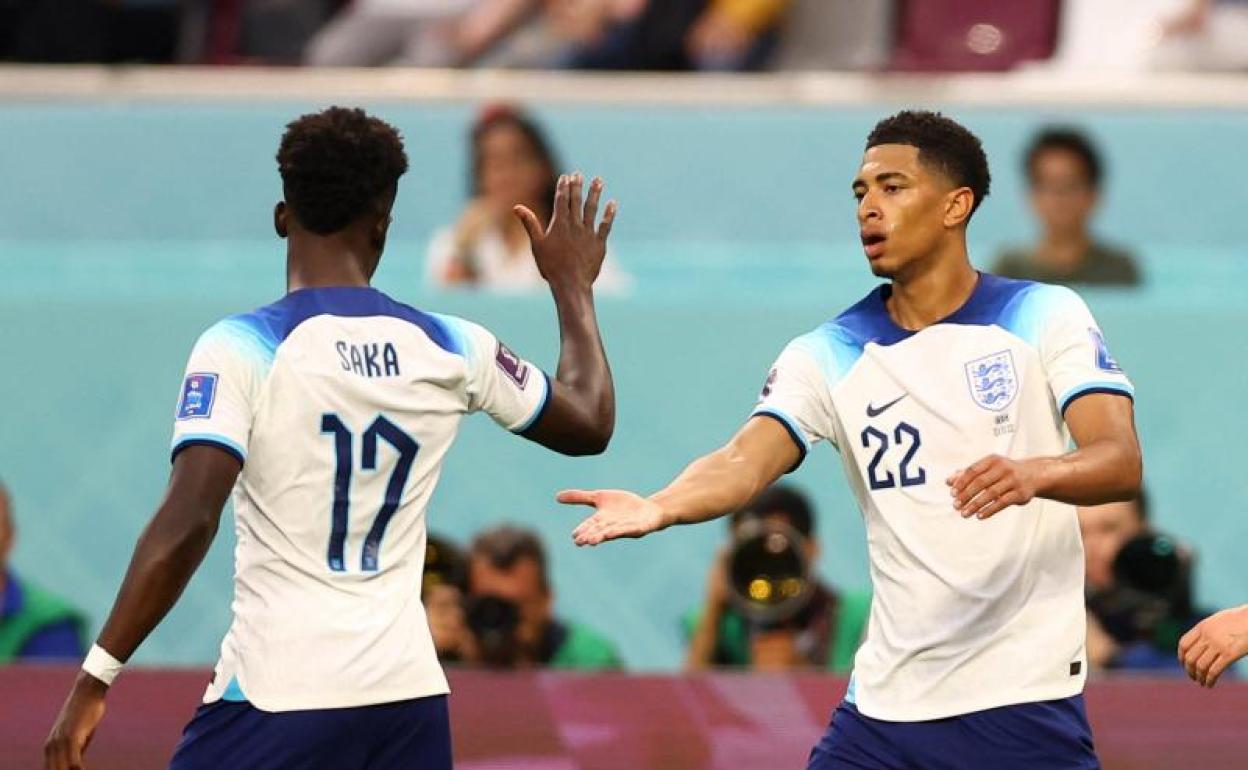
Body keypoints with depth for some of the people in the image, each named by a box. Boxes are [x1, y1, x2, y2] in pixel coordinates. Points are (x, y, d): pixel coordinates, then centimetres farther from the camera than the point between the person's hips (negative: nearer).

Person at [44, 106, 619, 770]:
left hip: (277, 697, -4)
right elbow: (590, 425, 22)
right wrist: (572, 286, 36)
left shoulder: (240, 349, -7)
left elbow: (187, 522, -17)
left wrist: (94, 682, -14)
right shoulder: (453, 348, 6)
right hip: (409, 692, 5)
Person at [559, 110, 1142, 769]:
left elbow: (1121, 463, -12)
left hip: (1023, 699, -3)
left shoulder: (1044, 317, -1)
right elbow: (745, 462, -10)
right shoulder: (828, 355, 5)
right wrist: (659, 508, -32)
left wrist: (1033, 474, -34)